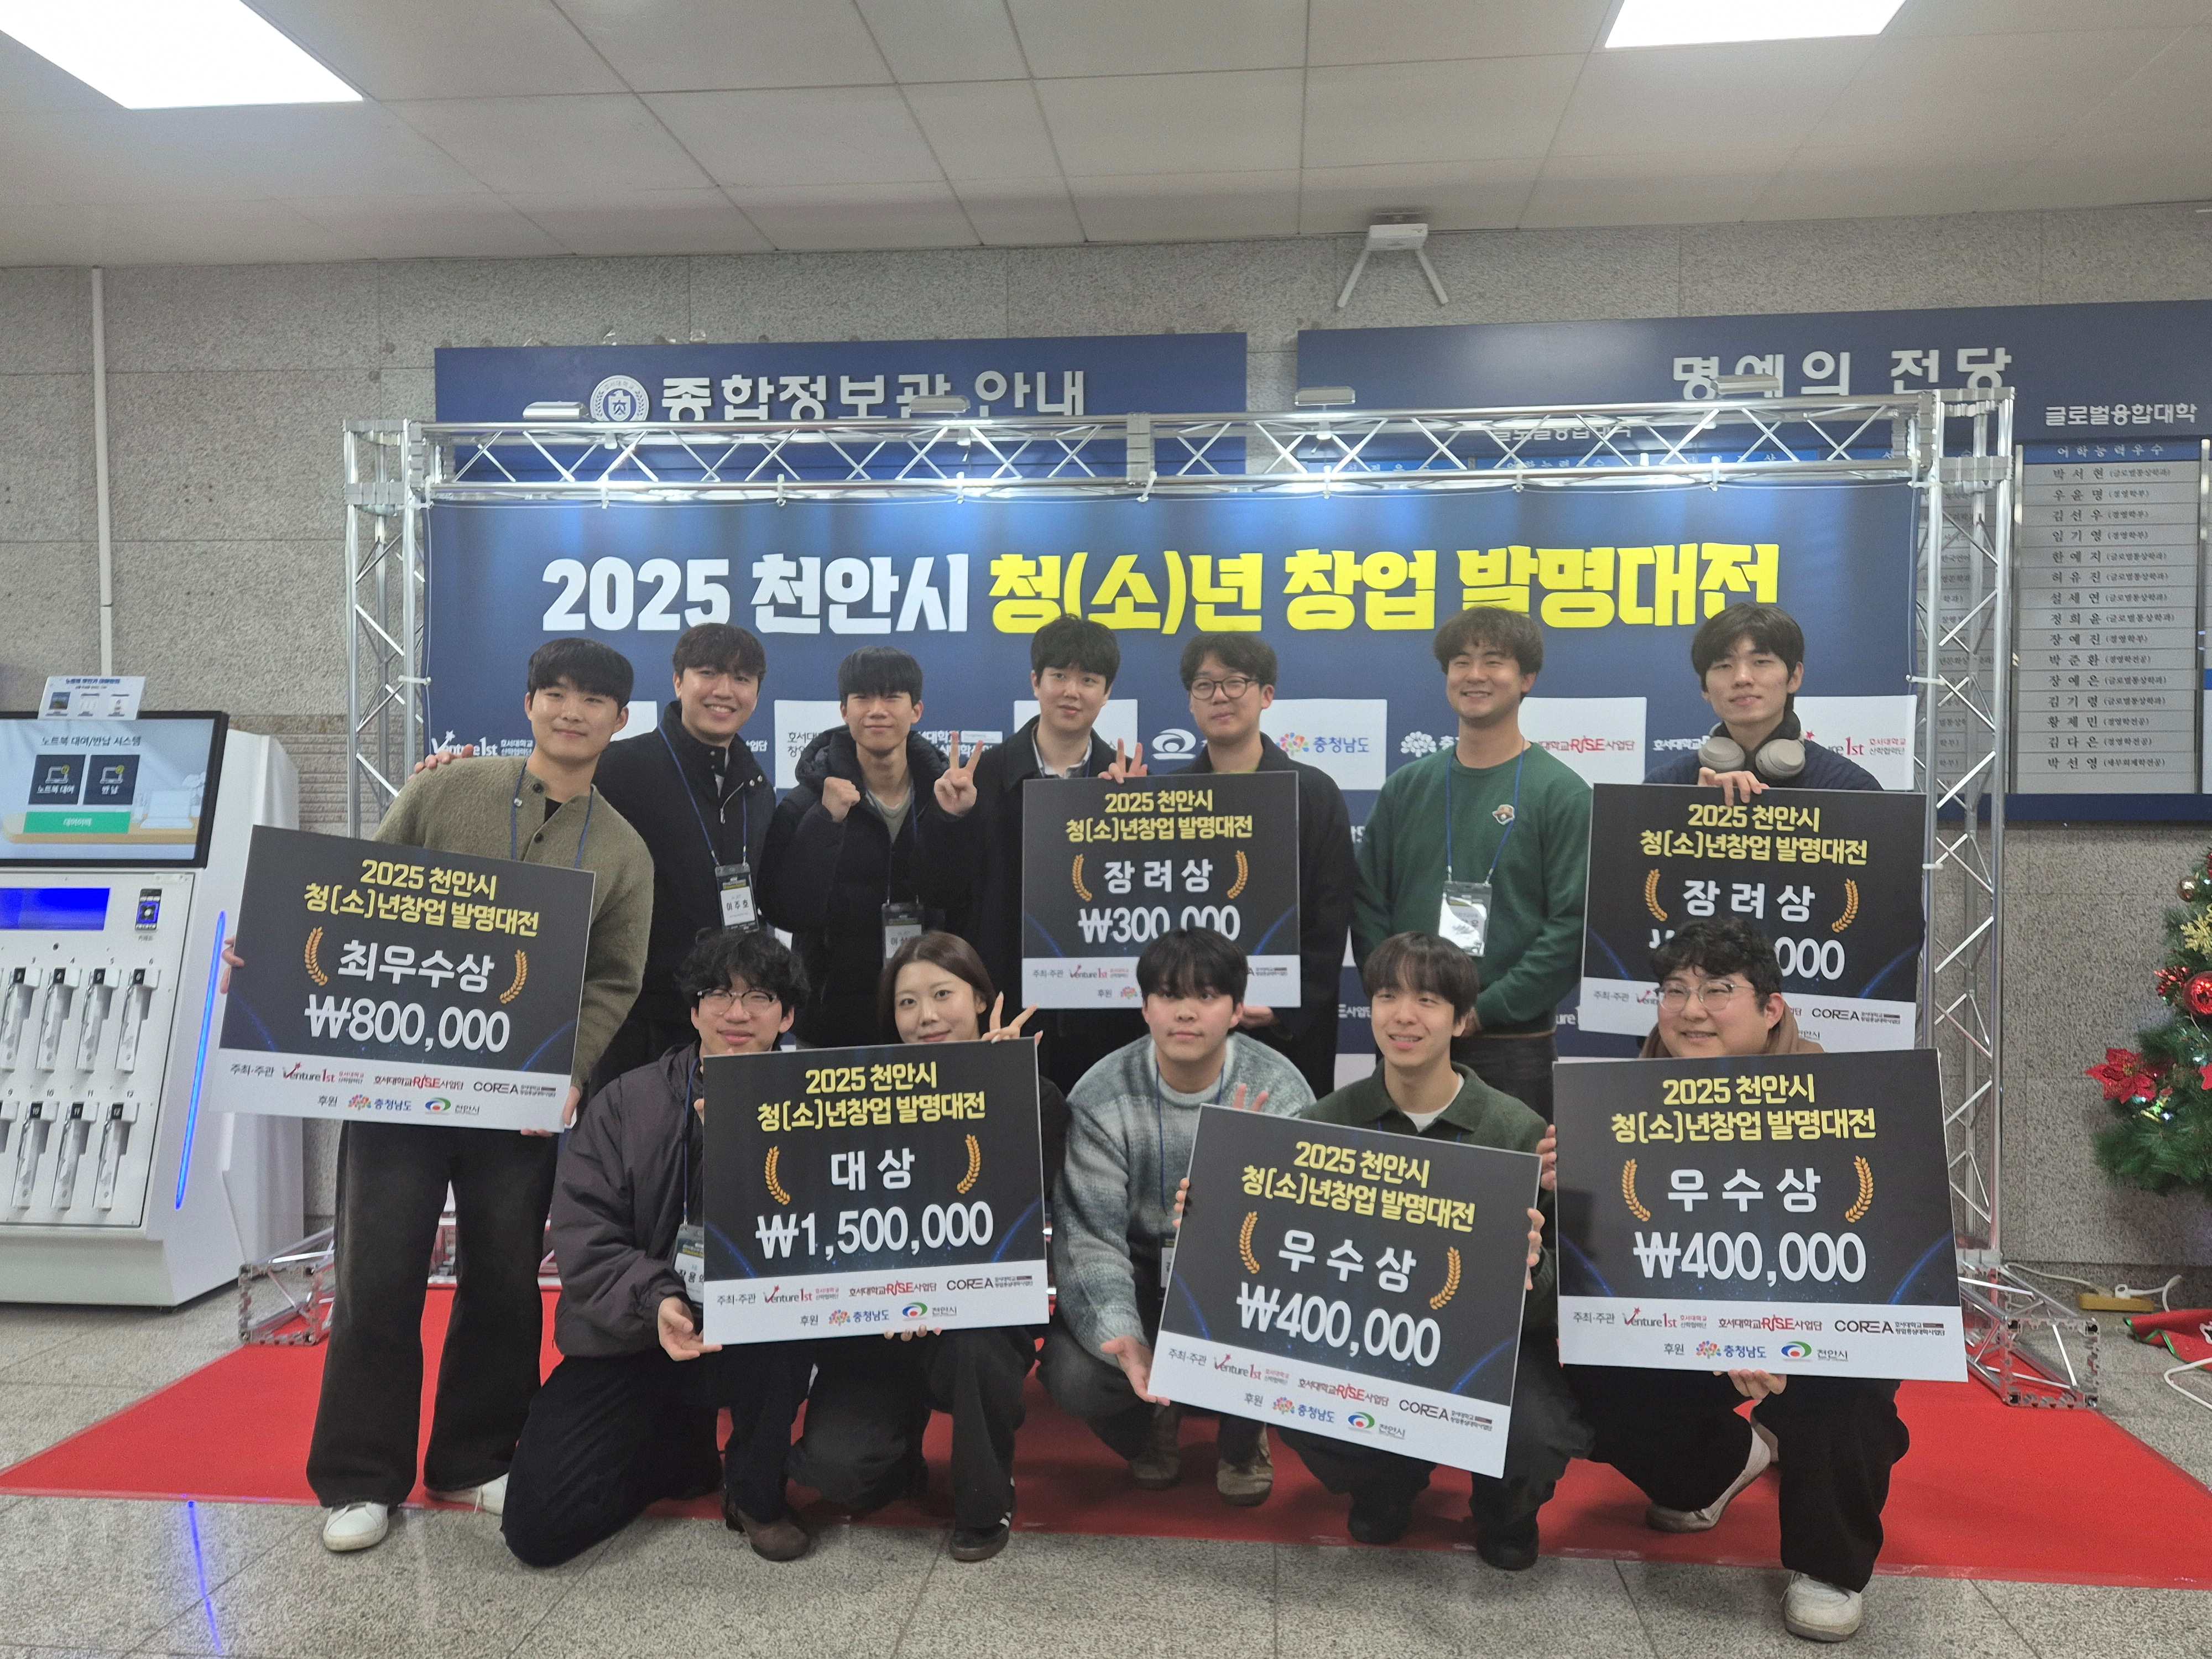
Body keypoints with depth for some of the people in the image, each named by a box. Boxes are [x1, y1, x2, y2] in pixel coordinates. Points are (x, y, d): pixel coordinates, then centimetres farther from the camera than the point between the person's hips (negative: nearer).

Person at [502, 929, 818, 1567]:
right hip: (633, 1336, 1)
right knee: (537, 1527, -10)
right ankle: (680, 1447, 23)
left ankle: (757, 1493, -5)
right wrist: (655, 1303, -27)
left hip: (757, 1339, -1)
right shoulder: (627, 1103, -3)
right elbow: (583, 1236, -10)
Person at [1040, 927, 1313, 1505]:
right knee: (1071, 1375, -26)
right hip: (1141, 1275, 0)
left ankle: (1242, 1440, 11)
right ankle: (1151, 1422, 14)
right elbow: (1089, 1236, -23)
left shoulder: (1278, 1089, -14)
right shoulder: (1101, 1098, -16)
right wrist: (1125, 1343, -40)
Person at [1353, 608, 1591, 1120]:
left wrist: (1483, 1010, -14)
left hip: (1513, 1044, -3)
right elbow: (1369, 903, 9)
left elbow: (1572, 924, -10)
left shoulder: (1561, 793, -3)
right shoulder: (1407, 787, 9)